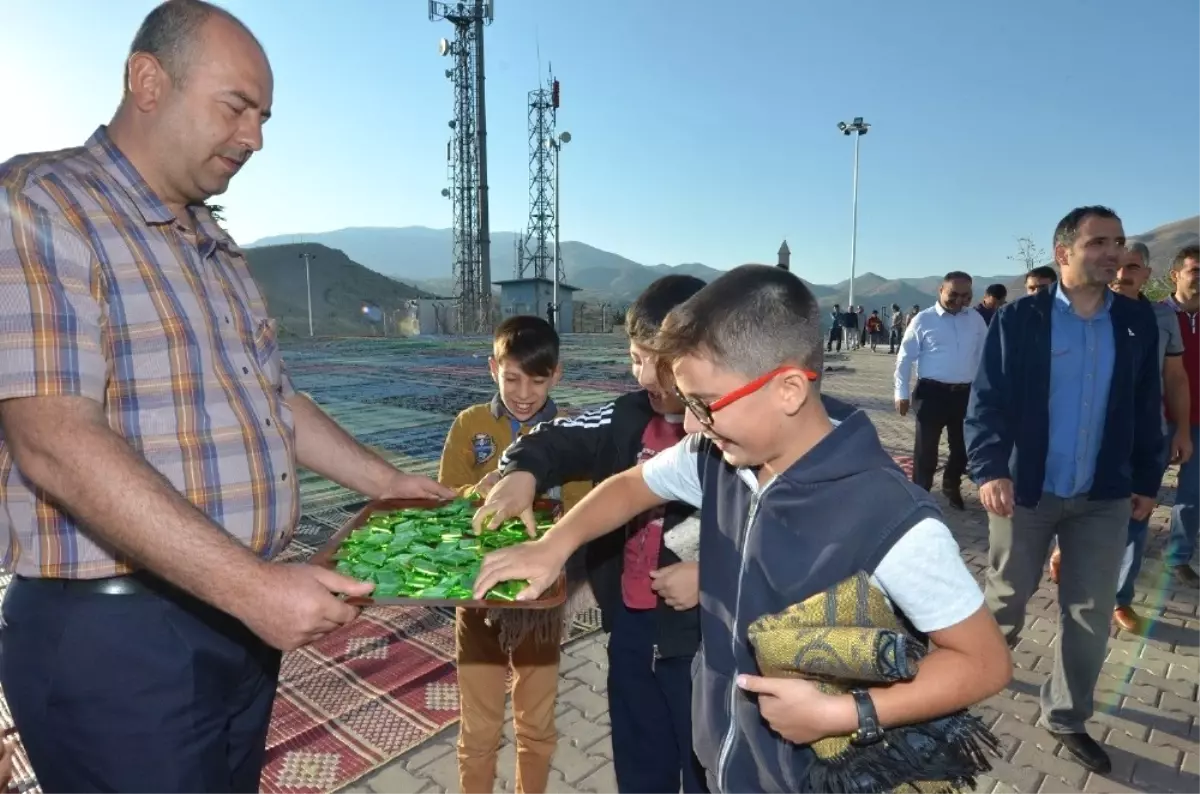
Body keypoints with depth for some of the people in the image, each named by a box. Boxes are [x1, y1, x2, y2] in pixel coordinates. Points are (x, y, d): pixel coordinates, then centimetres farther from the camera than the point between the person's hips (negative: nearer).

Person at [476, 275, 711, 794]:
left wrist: (710, 577, -22)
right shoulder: (629, 417, 0)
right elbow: (559, 439, 2)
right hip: (630, 629, 6)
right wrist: (523, 472, -18)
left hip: (705, 641, -5)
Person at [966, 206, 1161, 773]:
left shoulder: (1137, 321, 3)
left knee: (1091, 615, 10)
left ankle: (1066, 718, 29)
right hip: (1026, 489, -3)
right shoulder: (1018, 319, -8)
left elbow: (1147, 406, 9)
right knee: (1006, 599, 13)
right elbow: (987, 401, -13)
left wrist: (1146, 478, 9)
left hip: (1104, 496, 4)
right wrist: (990, 470, -25)